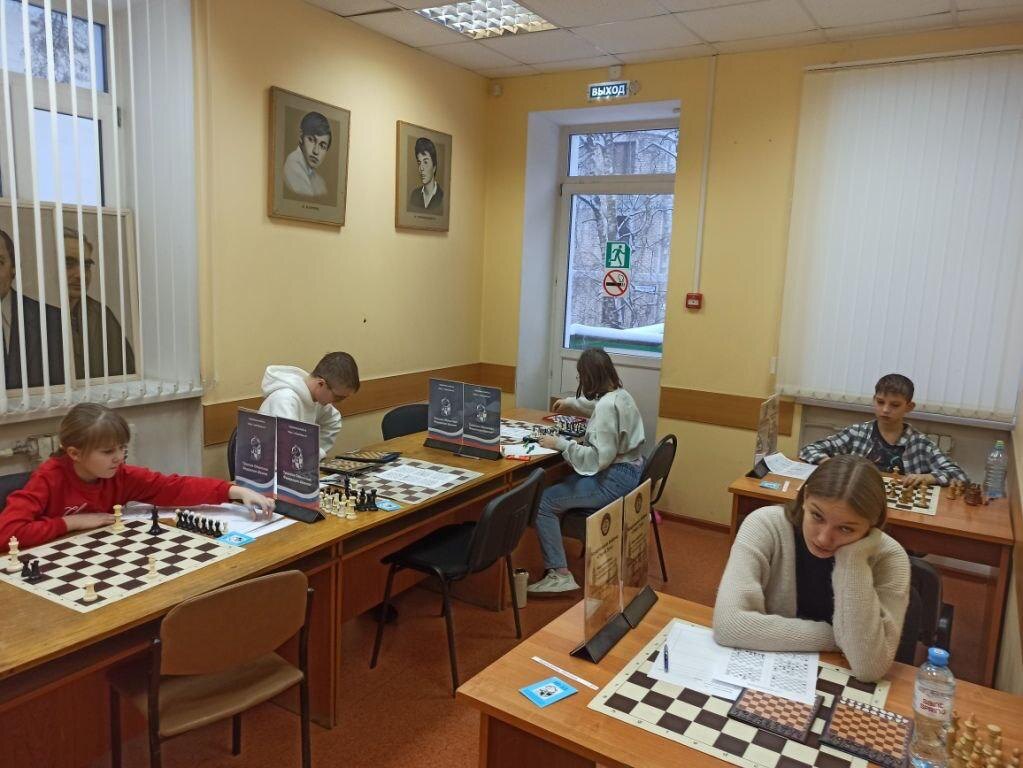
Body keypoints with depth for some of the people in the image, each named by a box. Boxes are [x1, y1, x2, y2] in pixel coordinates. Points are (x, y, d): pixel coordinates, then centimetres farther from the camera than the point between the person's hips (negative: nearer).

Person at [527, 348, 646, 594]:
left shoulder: (607, 406, -23)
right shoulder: (621, 395, 7)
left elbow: (598, 458, -26)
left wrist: (560, 443, -20)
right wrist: (570, 403, 46)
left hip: (614, 480, -10)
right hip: (629, 470, 11)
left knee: (544, 502, -11)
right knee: (562, 484, 23)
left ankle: (559, 575, -8)